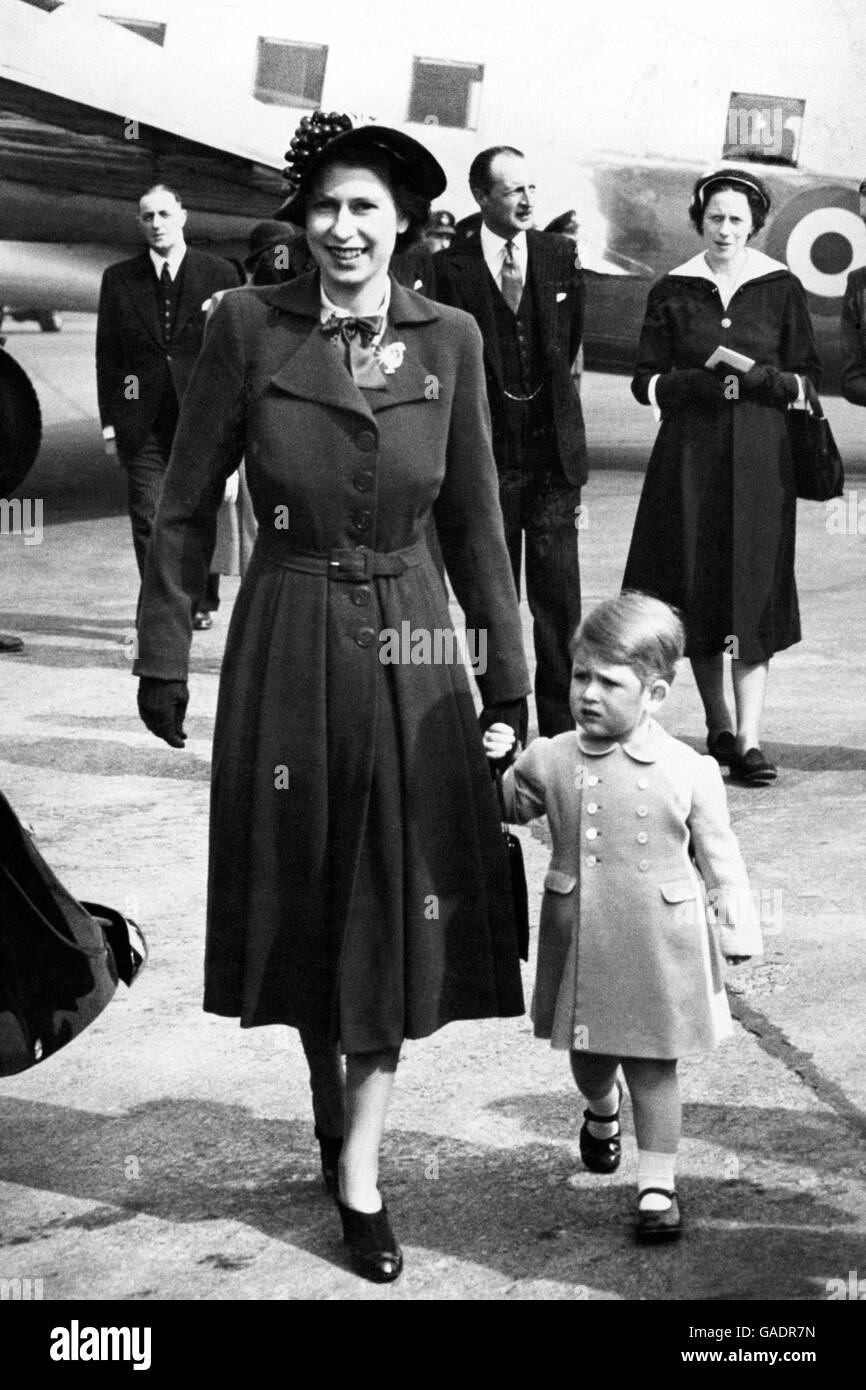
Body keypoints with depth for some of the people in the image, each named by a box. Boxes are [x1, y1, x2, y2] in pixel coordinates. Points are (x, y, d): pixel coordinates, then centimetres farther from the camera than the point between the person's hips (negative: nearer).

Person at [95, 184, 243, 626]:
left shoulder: (220, 275, 3)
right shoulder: (118, 279, 7)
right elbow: (107, 355, 8)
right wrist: (109, 422, 2)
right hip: (142, 422, 1)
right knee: (147, 518, -4)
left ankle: (202, 602, 25)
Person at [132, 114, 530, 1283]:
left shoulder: (449, 339, -1)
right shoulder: (248, 327, -5)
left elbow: (475, 518, 4)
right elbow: (187, 504, -1)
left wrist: (507, 673, 4)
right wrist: (164, 653, -3)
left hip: (407, 640, 1)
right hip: (286, 638, -1)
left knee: (400, 899, 1)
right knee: (300, 890, 10)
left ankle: (360, 1163, 10)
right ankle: (326, 1090, 34)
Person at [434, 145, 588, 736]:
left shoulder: (560, 255, 7)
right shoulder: (452, 266, -3)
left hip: (554, 452, 2)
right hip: (489, 457, -2)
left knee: (559, 600, -1)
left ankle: (562, 731, 7)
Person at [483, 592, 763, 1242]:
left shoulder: (689, 771, -9)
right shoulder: (549, 760, -2)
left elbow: (720, 859, 0)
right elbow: (508, 808, 16)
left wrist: (737, 932, 1)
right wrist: (495, 765, -2)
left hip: (658, 947, -3)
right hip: (579, 940, 3)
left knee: (653, 1066, 4)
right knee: (589, 1059, 19)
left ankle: (658, 1183, 18)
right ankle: (602, 1110, 53)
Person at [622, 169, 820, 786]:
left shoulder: (782, 288, 5)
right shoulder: (672, 292, 6)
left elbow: (807, 377, 6)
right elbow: (646, 381, 5)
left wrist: (763, 380, -14)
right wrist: (701, 384, -13)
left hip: (760, 459, -1)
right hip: (689, 456, 1)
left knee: (754, 595, -7)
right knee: (697, 593, 3)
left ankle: (749, 740, -8)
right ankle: (719, 728, 17)